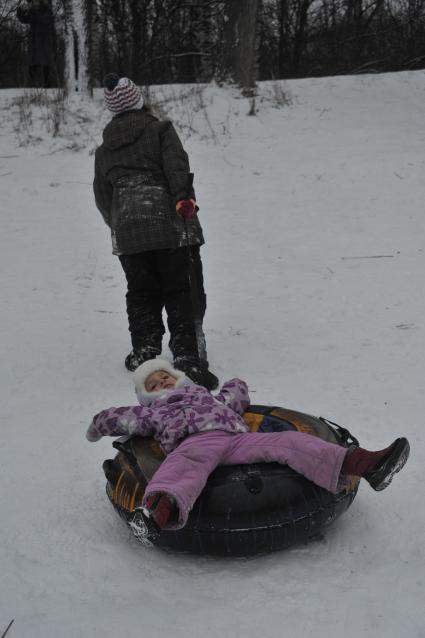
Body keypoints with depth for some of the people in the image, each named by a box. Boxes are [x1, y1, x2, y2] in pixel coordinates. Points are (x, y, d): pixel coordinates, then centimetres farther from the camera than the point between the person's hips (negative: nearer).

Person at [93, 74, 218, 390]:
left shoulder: (104, 149, 19)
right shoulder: (160, 130, 6)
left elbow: (102, 197, 23)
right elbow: (177, 165, -13)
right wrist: (184, 198, -23)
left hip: (127, 233, 4)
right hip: (170, 225, -4)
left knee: (141, 294, 14)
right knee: (182, 292, -3)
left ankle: (145, 353, 12)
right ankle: (187, 356, -10)